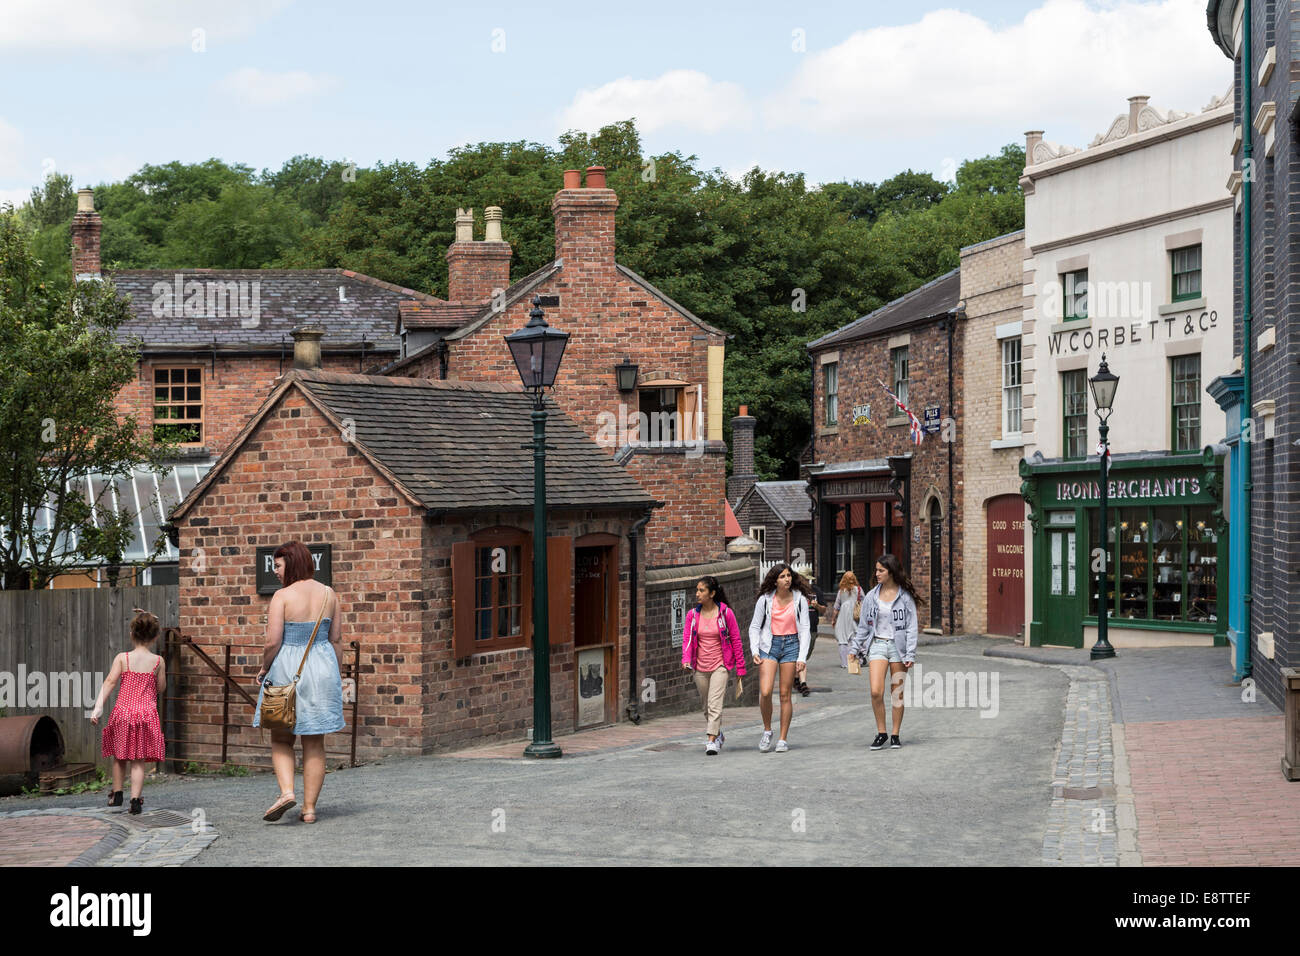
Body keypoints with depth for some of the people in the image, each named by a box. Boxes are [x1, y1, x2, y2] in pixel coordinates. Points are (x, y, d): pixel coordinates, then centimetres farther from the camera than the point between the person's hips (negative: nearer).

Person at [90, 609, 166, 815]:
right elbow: (161, 688, 8)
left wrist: (98, 708, -14)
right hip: (147, 713, 0)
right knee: (139, 761, 2)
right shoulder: (158, 661, -1)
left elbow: (110, 682, -11)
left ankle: (116, 794, 29)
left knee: (119, 756, 19)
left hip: (123, 712, 0)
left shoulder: (122, 658, -2)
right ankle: (135, 800, -8)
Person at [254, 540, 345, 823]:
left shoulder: (282, 596, -11)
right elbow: (336, 639, 5)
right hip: (322, 668, 4)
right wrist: (338, 676, 14)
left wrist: (264, 669, 3)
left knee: (281, 739, 12)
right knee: (314, 743, 9)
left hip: (288, 667, -4)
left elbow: (273, 642, -14)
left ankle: (287, 790, -10)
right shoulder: (329, 594, 3)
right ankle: (309, 808, 9)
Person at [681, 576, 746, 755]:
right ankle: (718, 734, 36)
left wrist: (740, 668, -1)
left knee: (715, 704, -17)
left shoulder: (725, 613, -7)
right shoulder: (692, 614, 1)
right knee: (707, 706, 15)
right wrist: (686, 659, -20)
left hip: (719, 665, -4)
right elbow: (687, 638, 0)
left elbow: (736, 640, -2)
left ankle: (712, 741, -18)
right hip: (700, 666, 4)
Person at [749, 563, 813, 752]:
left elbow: (805, 629, 0)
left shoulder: (799, 600, -1)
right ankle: (767, 731, 8)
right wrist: (754, 651, -8)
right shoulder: (765, 599, -2)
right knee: (765, 692, -15)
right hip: (769, 645, 0)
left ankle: (782, 740, 8)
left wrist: (802, 657, -8)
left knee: (785, 695, 1)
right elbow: (754, 627, 5)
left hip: (791, 645, 0)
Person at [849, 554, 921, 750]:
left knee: (897, 693, 3)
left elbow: (911, 627, -3)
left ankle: (895, 735, 14)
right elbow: (863, 625, 14)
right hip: (877, 644, 2)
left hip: (898, 645, -2)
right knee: (876, 692, -11)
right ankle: (881, 733, 4)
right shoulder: (872, 596, 6)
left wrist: (910, 654, -9)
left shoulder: (905, 597, -3)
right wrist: (854, 649, 13)